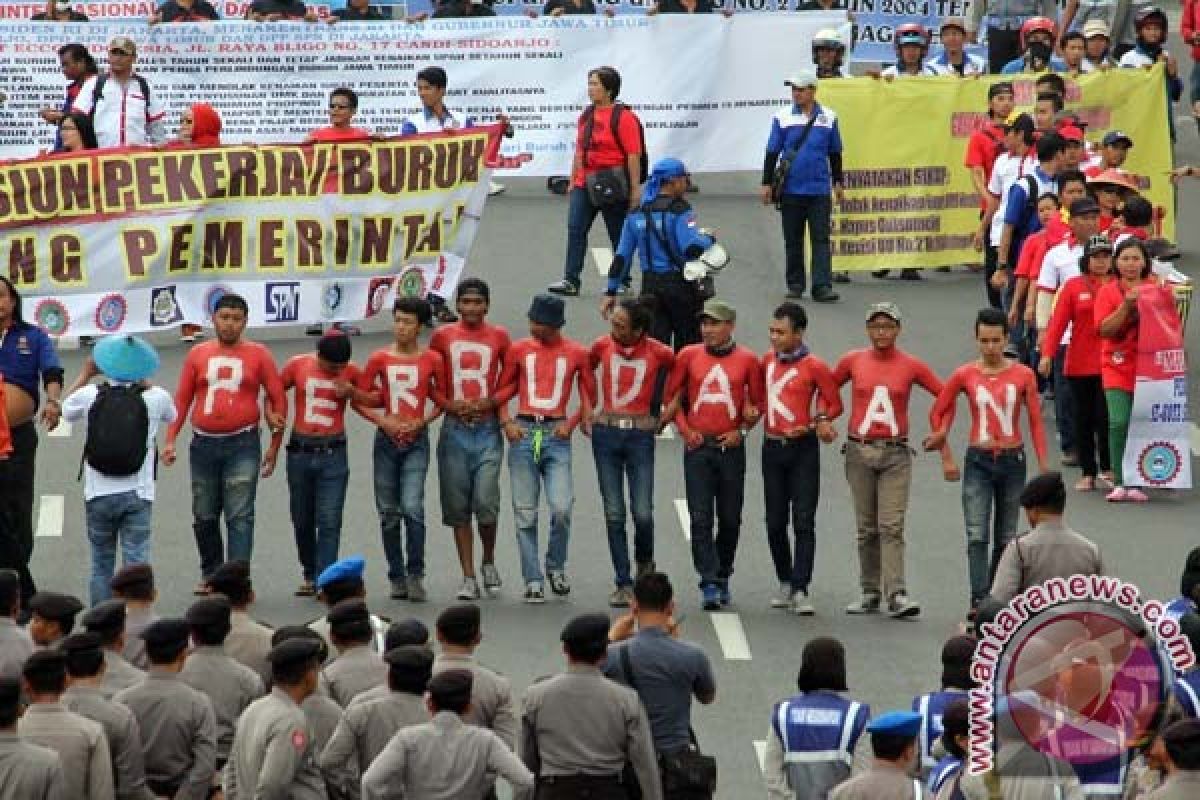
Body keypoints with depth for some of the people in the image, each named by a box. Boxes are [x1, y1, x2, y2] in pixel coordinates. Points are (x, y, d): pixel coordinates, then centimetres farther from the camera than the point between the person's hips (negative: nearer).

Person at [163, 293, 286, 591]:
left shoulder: (257, 354, 2)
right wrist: (170, 440, 2)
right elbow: (182, 399, 10)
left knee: (240, 516, -8)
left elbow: (278, 399, 4)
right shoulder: (197, 355, 8)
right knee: (204, 516, 10)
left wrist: (274, 446, 1)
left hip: (242, 445, -3)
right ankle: (210, 574, 24)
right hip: (204, 444, 3)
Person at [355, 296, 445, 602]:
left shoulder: (433, 360, 0)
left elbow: (442, 400, 10)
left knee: (412, 507, -15)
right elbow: (359, 399, 5)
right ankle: (396, 577, 13)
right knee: (389, 512, 5)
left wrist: (422, 422, -5)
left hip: (416, 439, -2)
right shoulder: (380, 359, 1)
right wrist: (382, 420, -9)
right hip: (386, 439, 2)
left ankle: (415, 575, -8)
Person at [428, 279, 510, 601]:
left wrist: (491, 402, -7)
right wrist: (448, 404, -6)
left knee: (485, 501, -11)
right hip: (454, 429, 1)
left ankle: (489, 562, 15)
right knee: (457, 506, 0)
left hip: (487, 428, -1)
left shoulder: (498, 336, 5)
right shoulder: (442, 336, 6)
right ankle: (468, 577, 5)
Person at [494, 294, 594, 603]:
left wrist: (571, 423, -2)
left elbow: (589, 396, 11)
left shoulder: (576, 353, 4)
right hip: (523, 432, 1)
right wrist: (506, 422, -1)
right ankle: (532, 581, 5)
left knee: (561, 508, -14)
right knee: (525, 513, 0)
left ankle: (556, 566, 10)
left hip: (556, 435, -1)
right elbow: (503, 390, 14)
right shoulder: (519, 350, 7)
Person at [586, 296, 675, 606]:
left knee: (643, 513, -7)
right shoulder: (603, 346, 1)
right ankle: (623, 584, 6)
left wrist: (662, 415, 12)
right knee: (614, 514, 1)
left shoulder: (660, 353, -5)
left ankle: (644, 563, 25)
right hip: (606, 433, 2)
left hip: (641, 435, -2)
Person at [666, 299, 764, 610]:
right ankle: (709, 583, -9)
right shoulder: (689, 356, 3)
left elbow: (757, 402, 9)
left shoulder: (747, 359, 1)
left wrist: (742, 430, -3)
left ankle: (723, 578, 22)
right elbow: (673, 396, 11)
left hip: (731, 447, 0)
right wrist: (685, 429, 0)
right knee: (701, 517, -7)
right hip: (697, 445, 0)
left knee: (730, 518, 7)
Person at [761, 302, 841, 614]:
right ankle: (785, 582, 25)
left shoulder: (814, 366, -8)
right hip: (772, 446, 5)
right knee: (775, 522, 10)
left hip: (803, 448, -5)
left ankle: (800, 591, -9)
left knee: (803, 523, -7)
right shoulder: (767, 360, 7)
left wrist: (818, 422, -17)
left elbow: (834, 403, -1)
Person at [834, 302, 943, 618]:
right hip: (859, 451, 2)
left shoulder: (911, 366, 0)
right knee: (866, 528, 7)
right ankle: (870, 593, 13)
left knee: (891, 526, -10)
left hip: (895, 453, -2)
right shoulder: (853, 361, 4)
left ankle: (897, 595, -14)